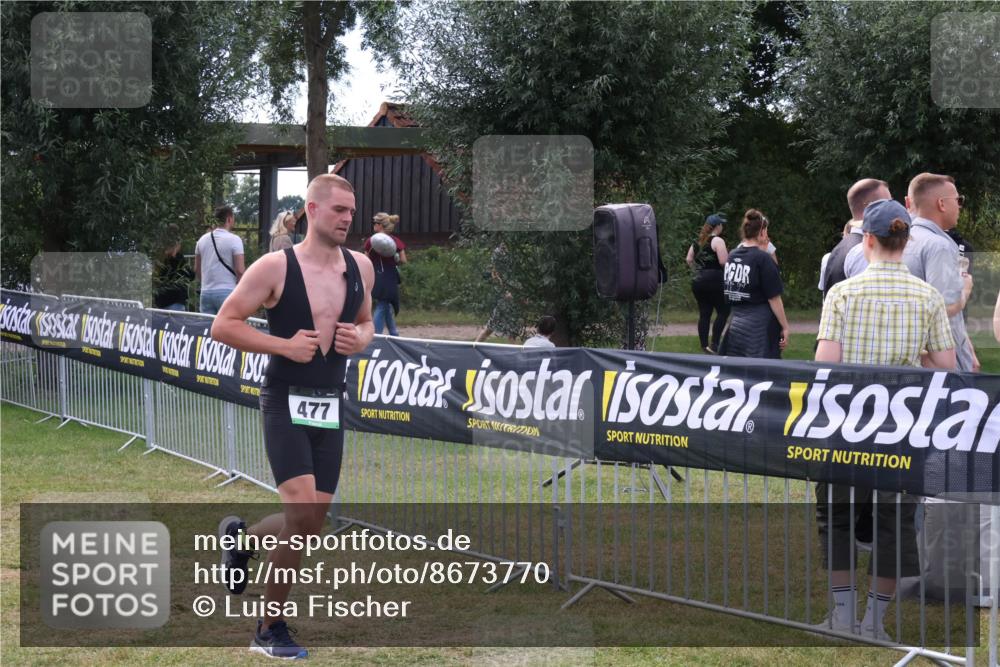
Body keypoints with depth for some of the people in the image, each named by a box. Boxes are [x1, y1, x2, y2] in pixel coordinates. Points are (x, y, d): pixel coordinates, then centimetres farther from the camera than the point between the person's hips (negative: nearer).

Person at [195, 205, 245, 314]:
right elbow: (240, 270, -12)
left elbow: (197, 269, 17)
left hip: (205, 293, 6)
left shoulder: (202, 239, 11)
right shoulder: (234, 240, -8)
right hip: (227, 292, -5)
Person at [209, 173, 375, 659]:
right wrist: (284, 345, -17)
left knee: (312, 524, 6)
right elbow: (223, 326, -8)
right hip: (286, 403, -6)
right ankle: (270, 629, 0)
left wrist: (360, 338, -2)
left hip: (330, 408, 6)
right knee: (302, 515, -17)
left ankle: (242, 538, 39)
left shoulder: (361, 267, 5)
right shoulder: (276, 267, -10)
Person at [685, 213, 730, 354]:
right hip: (714, 281, -7)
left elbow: (689, 260, 15)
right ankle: (714, 344, -10)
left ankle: (704, 345, 8)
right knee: (723, 311, 0)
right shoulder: (717, 241, -10)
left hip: (698, 280, 8)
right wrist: (730, 256, 2)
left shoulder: (698, 242, 13)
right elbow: (724, 261, -17)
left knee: (704, 313, 9)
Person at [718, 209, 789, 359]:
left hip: (736, 323, 7)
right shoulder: (762, 258, -12)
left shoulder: (732, 255, 7)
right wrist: (785, 327, -3)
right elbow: (774, 298, -12)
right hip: (760, 326, -7)